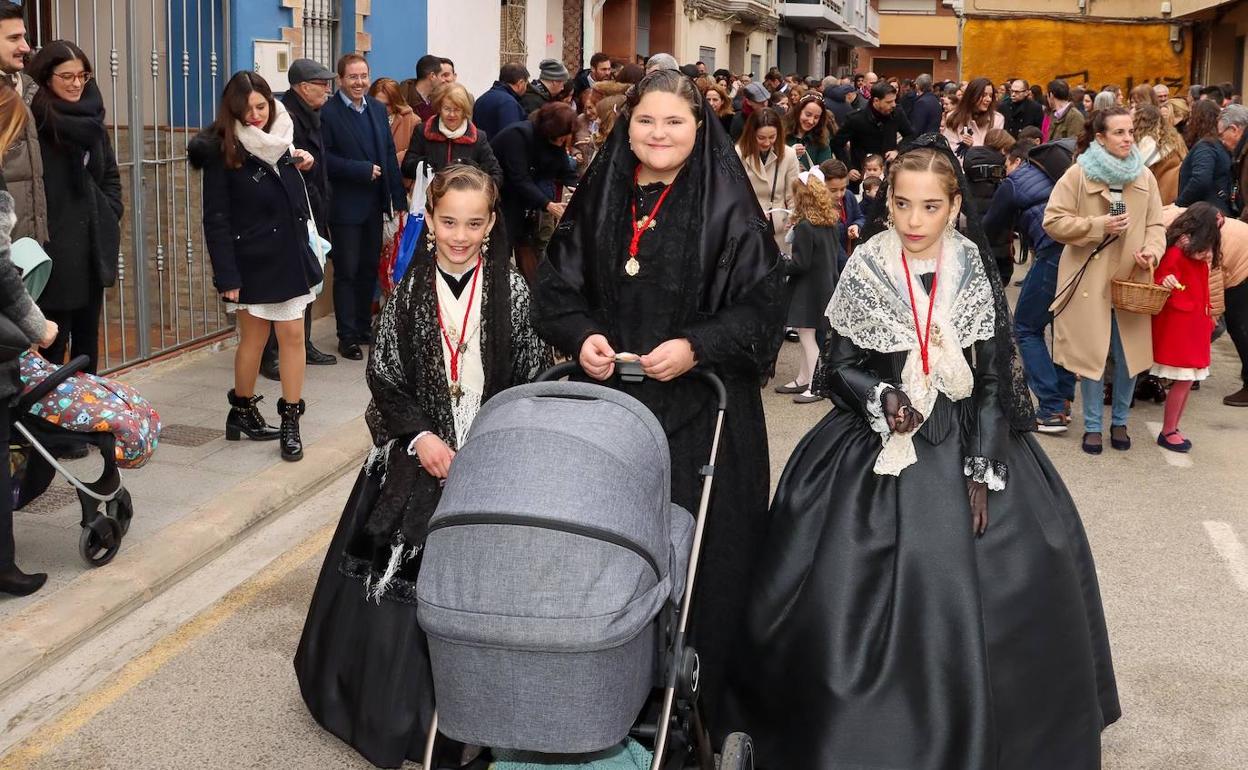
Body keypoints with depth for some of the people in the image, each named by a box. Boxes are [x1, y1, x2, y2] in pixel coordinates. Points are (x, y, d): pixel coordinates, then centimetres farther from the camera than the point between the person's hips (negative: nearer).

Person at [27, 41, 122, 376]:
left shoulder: (90, 118, 12)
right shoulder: (35, 119, -11)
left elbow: (110, 173, 18)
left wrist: (111, 215, 7)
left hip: (94, 241, 7)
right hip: (55, 246, -7)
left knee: (87, 336, 15)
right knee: (53, 339, -1)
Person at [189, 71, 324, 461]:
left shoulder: (281, 141, 6)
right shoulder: (222, 151, -10)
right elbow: (216, 219, -12)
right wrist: (226, 276, -16)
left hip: (288, 255, 5)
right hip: (253, 262, -5)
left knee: (293, 334, 2)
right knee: (254, 337, 5)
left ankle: (291, 423, 9)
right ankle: (242, 411, 26)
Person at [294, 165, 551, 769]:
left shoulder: (511, 290, -4)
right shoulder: (410, 291, 0)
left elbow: (534, 379, -2)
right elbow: (384, 376, 3)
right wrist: (420, 435, -9)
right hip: (419, 457, 1)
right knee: (401, 579, 3)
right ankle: (396, 705, 22)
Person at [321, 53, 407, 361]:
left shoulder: (377, 109, 10)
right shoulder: (328, 113, -10)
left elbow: (390, 155, 10)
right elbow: (326, 159, -17)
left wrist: (399, 197, 5)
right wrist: (363, 170, -19)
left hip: (374, 204, 6)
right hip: (345, 206, -6)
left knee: (369, 268, 13)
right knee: (346, 272, 1)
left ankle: (364, 327, 25)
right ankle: (347, 336, 8)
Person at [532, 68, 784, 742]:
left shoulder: (727, 209, -3)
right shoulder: (598, 200, 8)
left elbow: (763, 307, -5)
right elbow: (554, 289, 11)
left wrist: (697, 346, -18)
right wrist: (581, 336, -8)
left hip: (700, 412, -3)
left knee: (698, 554, 1)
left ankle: (697, 713, 16)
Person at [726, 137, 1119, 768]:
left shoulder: (976, 276, -2)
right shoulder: (864, 271, -3)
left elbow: (994, 380, -2)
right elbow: (837, 366, 3)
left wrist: (982, 471, -9)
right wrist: (881, 397, -16)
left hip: (963, 448, 0)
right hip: (874, 448, 0)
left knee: (973, 596, -2)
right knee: (858, 603, -1)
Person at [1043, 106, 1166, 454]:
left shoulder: (1145, 177, 5)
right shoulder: (1078, 174, -6)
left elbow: (1155, 224, 9)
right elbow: (1053, 221, -9)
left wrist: (1152, 249, -12)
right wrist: (1099, 226, -17)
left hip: (1131, 280, 3)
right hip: (1089, 281, -3)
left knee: (1129, 355, 7)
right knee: (1091, 354, 4)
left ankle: (1120, 421, 26)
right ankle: (1092, 425, 18)